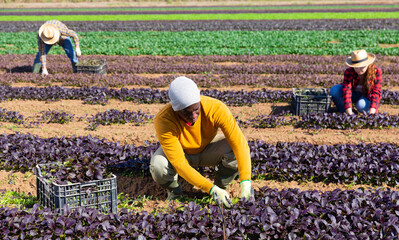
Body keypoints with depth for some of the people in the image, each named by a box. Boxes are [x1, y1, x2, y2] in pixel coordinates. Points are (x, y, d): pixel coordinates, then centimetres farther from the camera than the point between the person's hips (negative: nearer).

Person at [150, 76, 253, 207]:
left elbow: (239, 142, -37)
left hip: (207, 149, 1)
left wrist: (246, 182, -48)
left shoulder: (216, 108, -34)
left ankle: (221, 186, 0)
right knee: (158, 167, -35)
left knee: (235, 149, -30)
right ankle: (174, 190, 2)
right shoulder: (163, 120, -37)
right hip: (179, 153, -1)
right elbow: (179, 164, -37)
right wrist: (211, 189, -44)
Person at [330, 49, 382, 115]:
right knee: (334, 90, -25)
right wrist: (349, 111, -46)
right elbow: (346, 91, -34)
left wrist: (372, 110, -43)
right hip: (354, 94, 2)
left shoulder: (376, 71, -24)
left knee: (361, 105, -38)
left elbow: (376, 92, -29)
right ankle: (343, 111, -5)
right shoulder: (349, 72, -24)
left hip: (367, 96, -1)